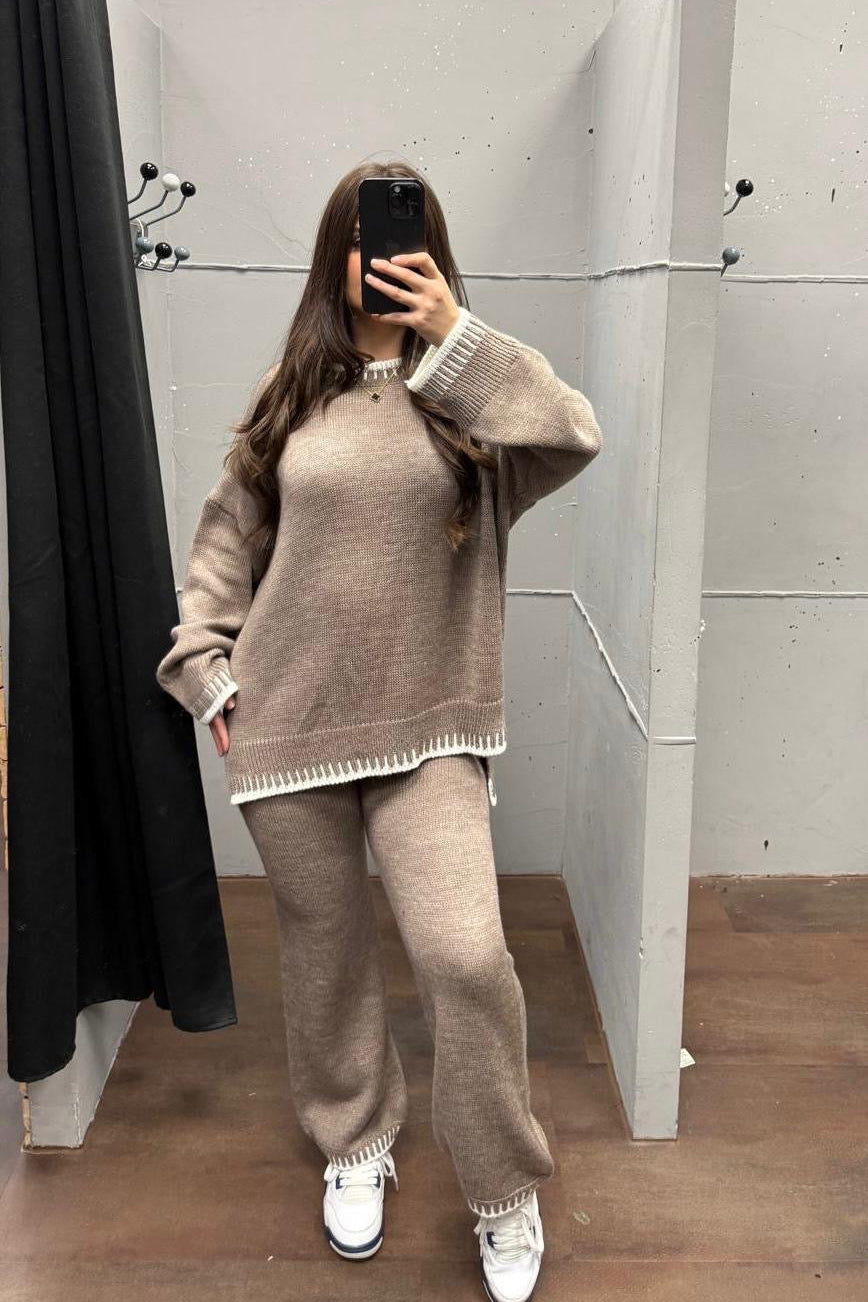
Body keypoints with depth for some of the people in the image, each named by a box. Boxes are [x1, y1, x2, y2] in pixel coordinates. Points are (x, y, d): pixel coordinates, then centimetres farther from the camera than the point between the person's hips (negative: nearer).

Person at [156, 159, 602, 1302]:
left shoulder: (465, 389, 2)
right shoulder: (293, 392, 9)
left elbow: (575, 437, -18)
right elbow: (229, 534, 14)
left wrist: (455, 332, -18)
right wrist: (207, 663, 7)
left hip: (426, 727, -2)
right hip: (287, 725, 3)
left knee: (466, 955, -12)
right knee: (326, 951, 14)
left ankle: (506, 1195, 16)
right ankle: (356, 1146, 40)